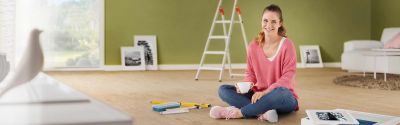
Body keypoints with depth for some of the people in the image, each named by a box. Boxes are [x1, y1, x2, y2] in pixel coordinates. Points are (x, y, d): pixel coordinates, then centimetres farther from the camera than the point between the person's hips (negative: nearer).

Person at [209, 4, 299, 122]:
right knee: (223, 90, -12)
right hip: (258, 95, 5)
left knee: (281, 93, -41)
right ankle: (263, 113, -31)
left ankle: (238, 112, -25)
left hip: (283, 98, -5)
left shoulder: (287, 45, -12)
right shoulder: (254, 45, 0)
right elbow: (250, 73, 9)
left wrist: (265, 92, -27)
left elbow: (288, 77, -17)